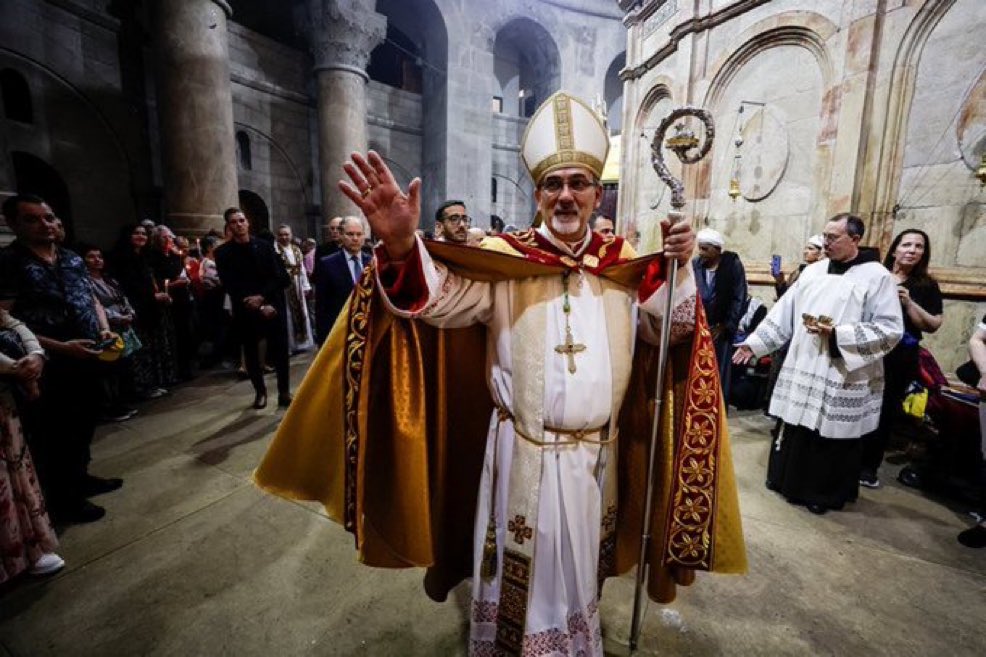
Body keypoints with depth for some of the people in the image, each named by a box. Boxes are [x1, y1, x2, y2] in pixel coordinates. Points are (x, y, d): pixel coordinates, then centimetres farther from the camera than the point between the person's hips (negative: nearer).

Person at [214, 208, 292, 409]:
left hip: (273, 306, 0)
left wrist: (262, 297, -15)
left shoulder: (265, 246, 3)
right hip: (246, 310, 1)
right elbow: (230, 287, -5)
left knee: (280, 351, -1)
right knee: (251, 354, 9)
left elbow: (279, 277, -2)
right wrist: (260, 307, -12)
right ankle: (260, 391, 24)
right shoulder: (223, 253, 1)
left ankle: (284, 391, 12)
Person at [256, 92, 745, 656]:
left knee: (581, 571, 27)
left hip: (597, 454, 4)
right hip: (522, 453, -3)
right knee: (519, 574, 17)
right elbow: (439, 300, -23)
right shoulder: (504, 258, -10)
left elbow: (672, 327, 4)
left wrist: (677, 266, -12)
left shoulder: (625, 263, 1)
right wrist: (403, 246, -42)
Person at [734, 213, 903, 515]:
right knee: (797, 428, 14)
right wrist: (754, 343, 5)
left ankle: (825, 493, 27)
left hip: (842, 376, -4)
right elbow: (783, 312, 8)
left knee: (832, 436, 8)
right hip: (802, 369, 4)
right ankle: (789, 479, 32)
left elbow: (890, 330, -10)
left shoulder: (877, 277, -6)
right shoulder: (813, 271, 8)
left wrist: (838, 333, -20)